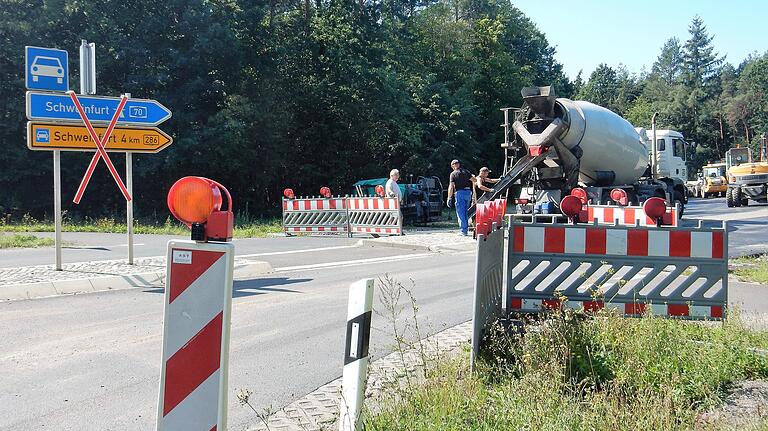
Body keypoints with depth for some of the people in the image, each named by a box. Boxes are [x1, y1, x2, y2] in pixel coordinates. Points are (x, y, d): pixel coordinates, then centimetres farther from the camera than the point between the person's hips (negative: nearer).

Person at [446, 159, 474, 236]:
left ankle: (464, 230, -6)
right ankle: (466, 228, 19)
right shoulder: (466, 171, 12)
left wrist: (449, 198, -7)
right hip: (468, 192, 5)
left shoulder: (453, 174, -1)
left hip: (459, 192, -5)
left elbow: (451, 187, -8)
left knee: (460, 212, -2)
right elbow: (474, 180, 12)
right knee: (465, 212, 17)